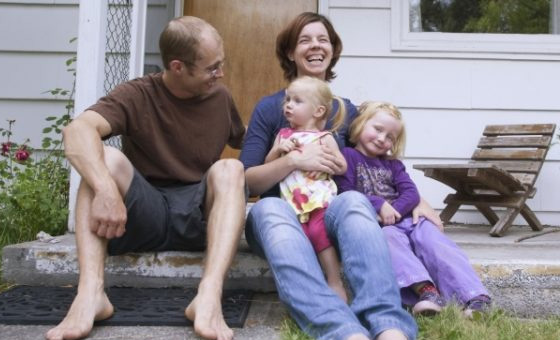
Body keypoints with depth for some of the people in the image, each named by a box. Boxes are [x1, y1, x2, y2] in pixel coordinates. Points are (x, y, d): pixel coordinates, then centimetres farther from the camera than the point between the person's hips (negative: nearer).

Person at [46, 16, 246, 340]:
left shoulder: (221, 97, 6)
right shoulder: (137, 95, -6)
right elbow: (78, 131, -27)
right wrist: (107, 190, -42)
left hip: (200, 215, 2)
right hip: (144, 213, -1)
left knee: (230, 169, -28)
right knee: (105, 158, -27)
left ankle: (209, 297, -48)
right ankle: (90, 294, -41)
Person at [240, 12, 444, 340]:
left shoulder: (347, 110, 14)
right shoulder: (270, 107, 6)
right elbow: (246, 180, -1)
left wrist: (418, 201, 6)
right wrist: (293, 160, -17)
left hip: (330, 214, 1)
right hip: (282, 215, -1)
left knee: (354, 200, -34)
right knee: (269, 208, -37)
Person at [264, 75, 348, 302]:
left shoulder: (324, 138, 9)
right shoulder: (283, 135, 19)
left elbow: (343, 166, 10)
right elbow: (267, 165, 15)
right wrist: (279, 149, -3)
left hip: (320, 200, -3)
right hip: (292, 203, 3)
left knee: (318, 233, -18)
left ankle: (335, 283, -8)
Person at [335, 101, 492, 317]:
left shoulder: (392, 164, 24)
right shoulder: (348, 157, 7)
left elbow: (411, 193, 8)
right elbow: (346, 194, -6)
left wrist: (393, 211, -13)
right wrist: (379, 205, -18)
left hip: (403, 218, 4)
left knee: (428, 234, -24)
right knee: (389, 237, -36)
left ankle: (473, 294, -38)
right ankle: (425, 289, -55)